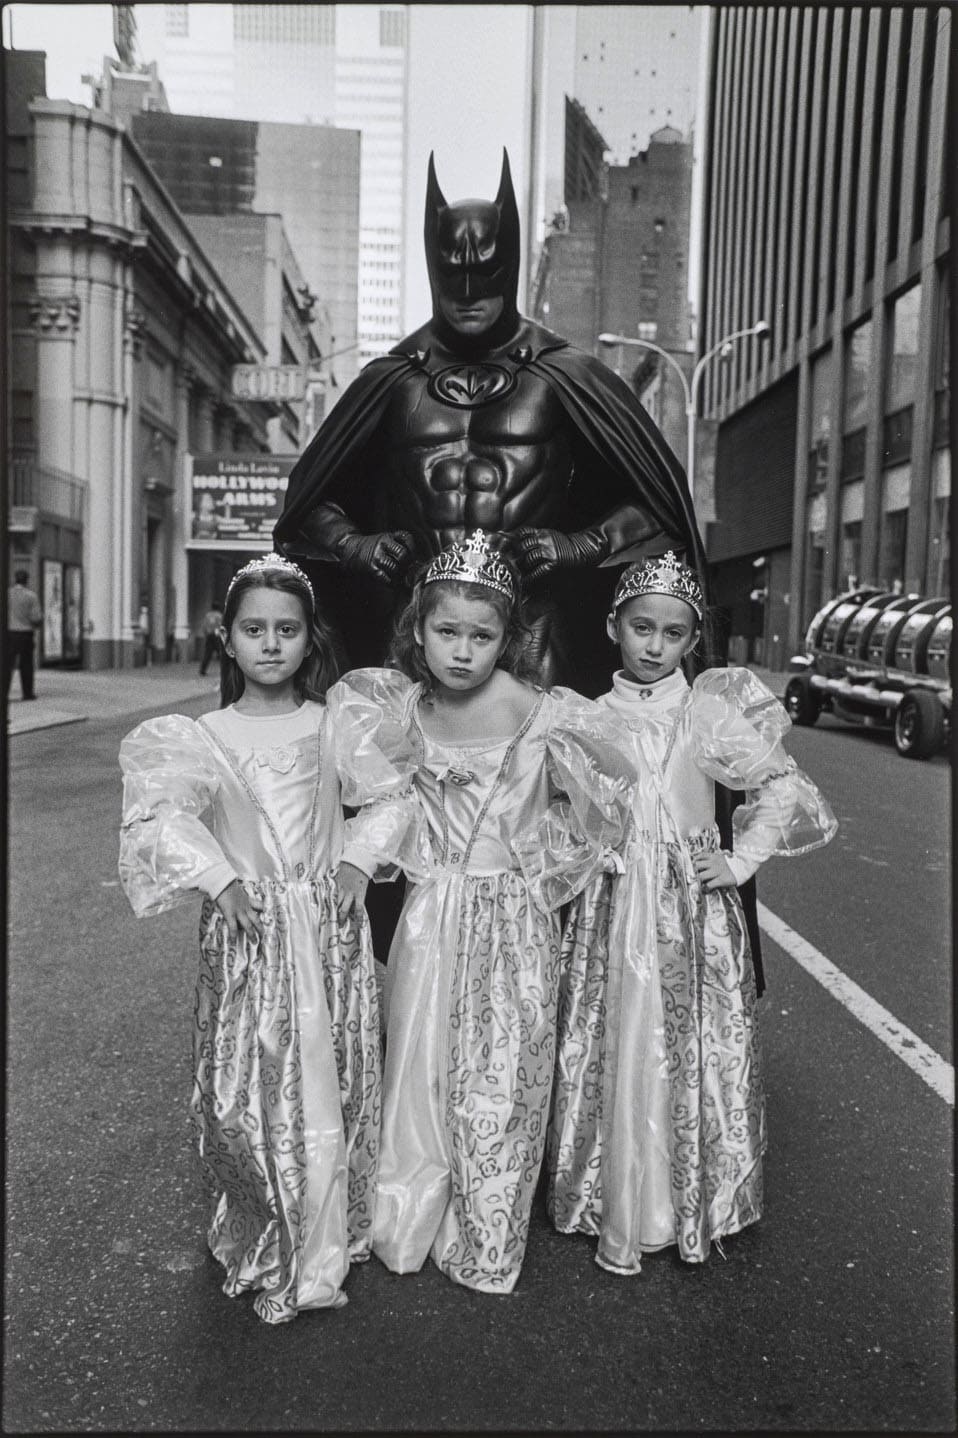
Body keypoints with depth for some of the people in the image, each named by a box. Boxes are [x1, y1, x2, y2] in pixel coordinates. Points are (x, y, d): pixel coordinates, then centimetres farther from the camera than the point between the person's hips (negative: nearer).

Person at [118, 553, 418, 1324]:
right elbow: (158, 810, -12)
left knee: (332, 1079, 8)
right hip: (247, 930, -1)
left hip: (329, 927, 1)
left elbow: (394, 795, 9)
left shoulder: (337, 724, 1)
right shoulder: (204, 736, -2)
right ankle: (261, 1242, 26)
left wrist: (358, 859, -3)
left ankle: (322, 1247, 28)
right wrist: (217, 878, -19)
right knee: (249, 1083, 3)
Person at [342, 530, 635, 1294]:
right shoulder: (398, 701, -4)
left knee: (500, 1081, 8)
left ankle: (488, 1249, 31)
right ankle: (408, 1227, 37)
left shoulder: (541, 714, -14)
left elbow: (621, 782, -5)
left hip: (513, 920, -2)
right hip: (429, 913, 3)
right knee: (419, 1067, 13)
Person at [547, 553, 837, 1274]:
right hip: (611, 904, 2)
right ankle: (620, 1209, 25)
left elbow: (786, 787, 1)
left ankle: (691, 1204, 26)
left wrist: (743, 860, -4)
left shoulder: (708, 713, -3)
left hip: (693, 904, -1)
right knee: (611, 1055, 7)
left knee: (694, 1051, 5)